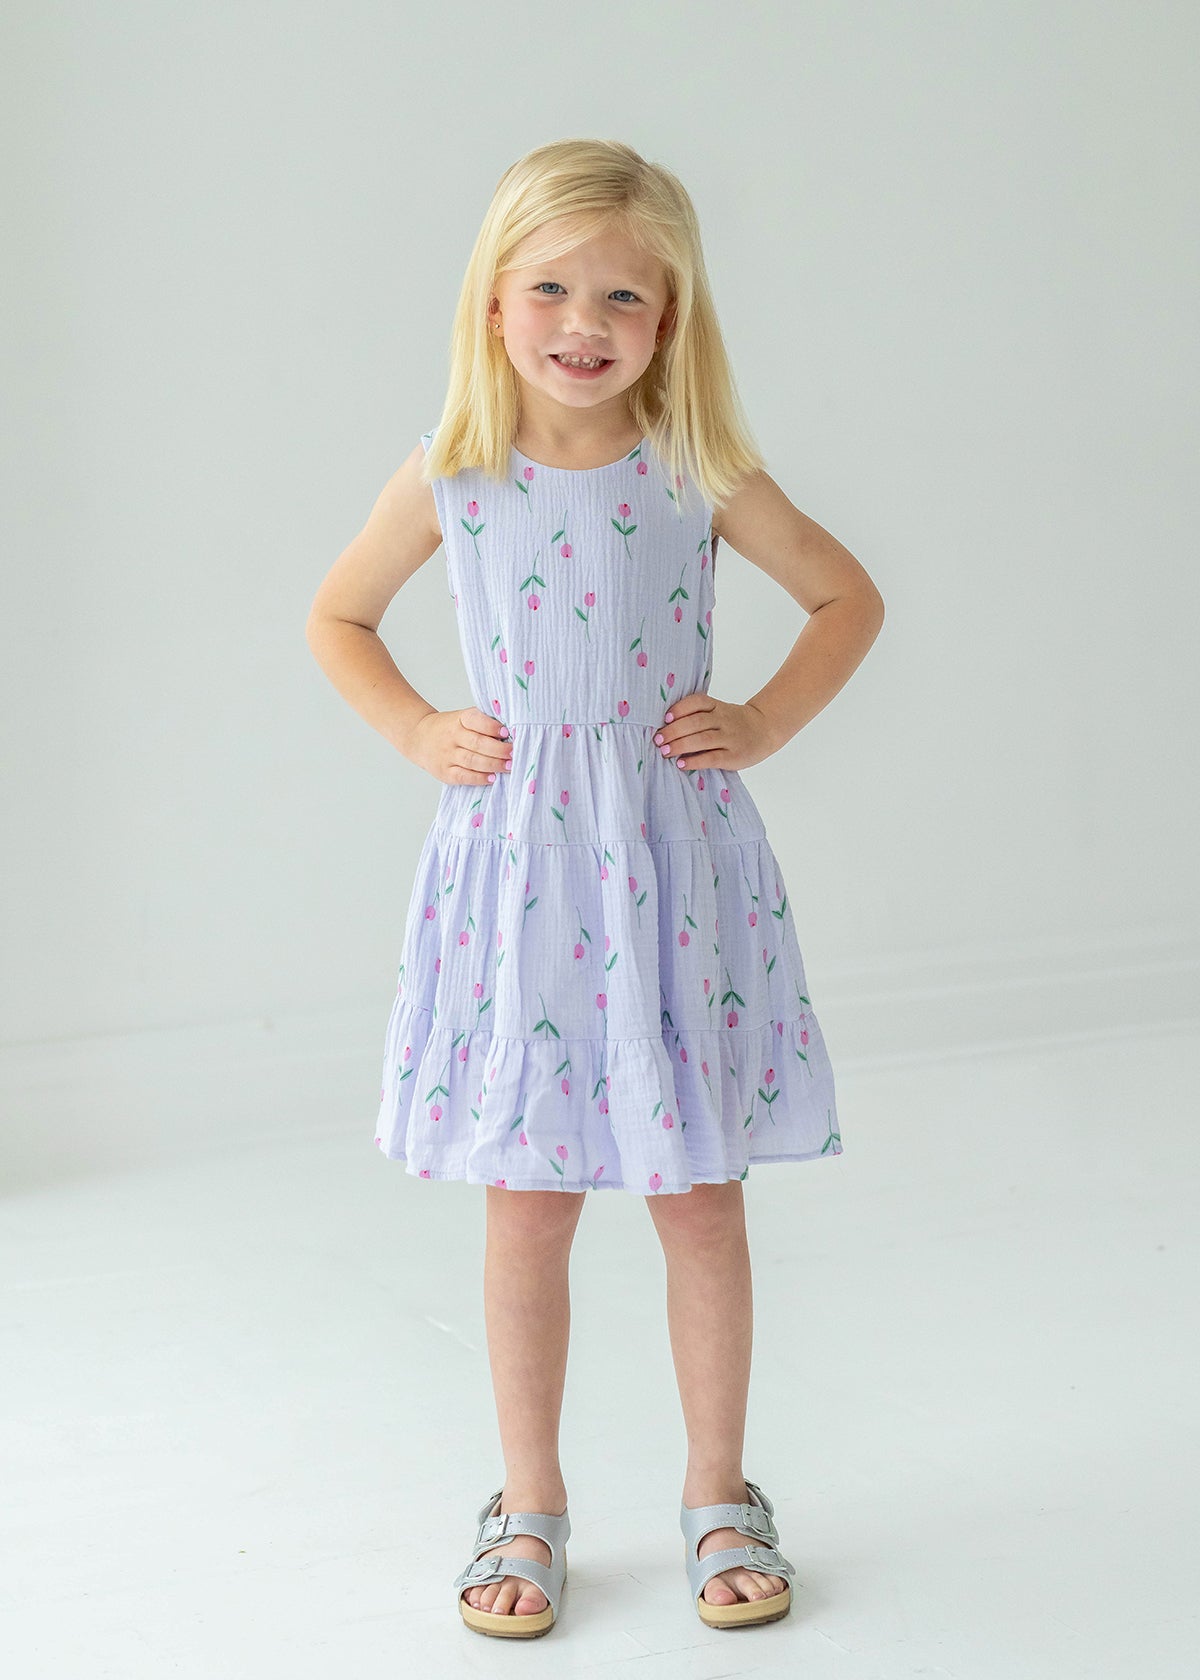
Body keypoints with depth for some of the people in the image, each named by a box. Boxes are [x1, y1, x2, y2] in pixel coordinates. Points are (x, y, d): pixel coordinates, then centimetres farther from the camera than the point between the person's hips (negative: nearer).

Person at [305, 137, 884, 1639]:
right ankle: (529, 1506, 22)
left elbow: (848, 597, 10)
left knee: (701, 1194, 8)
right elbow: (337, 620, 14)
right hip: (515, 859, 0)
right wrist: (417, 733, 0)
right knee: (526, 1206, 7)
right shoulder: (450, 479, -2)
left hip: (676, 858, 0)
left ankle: (718, 1492, 24)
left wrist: (767, 723, -1)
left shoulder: (699, 474, -3)